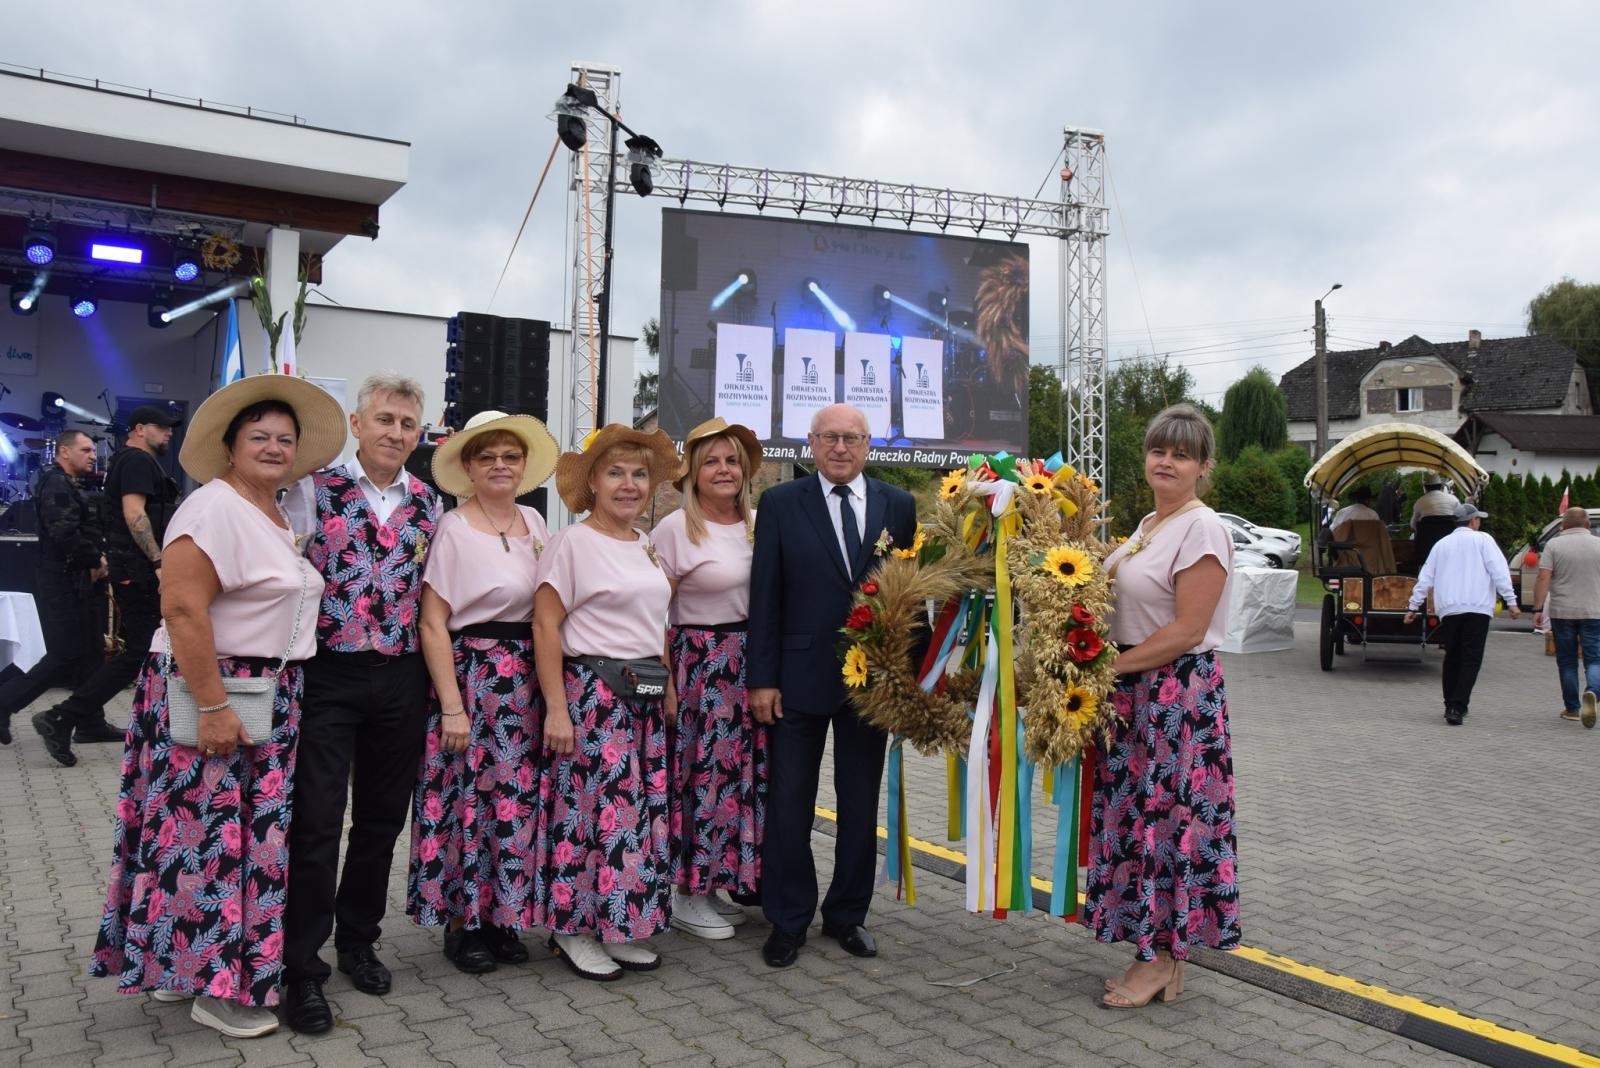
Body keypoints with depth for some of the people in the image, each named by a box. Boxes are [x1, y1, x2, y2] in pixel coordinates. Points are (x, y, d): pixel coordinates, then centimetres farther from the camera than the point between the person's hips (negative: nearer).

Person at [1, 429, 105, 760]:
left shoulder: (69, 485, 19)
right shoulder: (56, 483, -13)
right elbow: (65, 533, -25)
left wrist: (94, 561, 2)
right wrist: (95, 561, -13)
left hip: (74, 583, 10)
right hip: (60, 585, -10)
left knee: (88, 654, 10)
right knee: (64, 657, -7)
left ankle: (90, 722, 14)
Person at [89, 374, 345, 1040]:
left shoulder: (282, 516, 13)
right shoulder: (215, 508, -15)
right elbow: (183, 609, -23)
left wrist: (285, 695, 17)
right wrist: (212, 706, -24)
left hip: (270, 701, 9)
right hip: (212, 694, -9)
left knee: (253, 832, 13)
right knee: (210, 835, -1)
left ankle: (188, 962, 28)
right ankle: (213, 987, 11)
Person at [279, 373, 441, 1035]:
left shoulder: (427, 503, 7)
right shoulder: (315, 489, -4)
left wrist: (436, 677, 11)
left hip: (402, 680, 4)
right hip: (329, 676, -4)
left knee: (382, 818, 14)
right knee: (316, 824, -1)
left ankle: (357, 938, 33)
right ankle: (301, 969, 13)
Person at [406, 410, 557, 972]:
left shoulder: (533, 522, 9)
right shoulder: (453, 529, -8)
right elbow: (432, 623, -10)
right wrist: (451, 707, -13)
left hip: (527, 679, 6)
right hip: (471, 674, -5)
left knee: (518, 797, 9)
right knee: (470, 796, 1)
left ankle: (502, 915, 24)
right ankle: (461, 921, 18)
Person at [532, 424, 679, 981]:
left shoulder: (649, 546, 13)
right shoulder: (572, 542, -8)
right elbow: (546, 626, -12)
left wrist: (668, 693, 13)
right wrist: (556, 707, -16)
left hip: (646, 696, 7)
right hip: (592, 693, -7)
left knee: (642, 810, 10)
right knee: (589, 808, -2)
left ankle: (620, 925, 23)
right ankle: (572, 927, 15)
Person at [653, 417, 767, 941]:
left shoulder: (759, 524, 8)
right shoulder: (674, 529, -8)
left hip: (750, 669, 6)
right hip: (698, 667, -6)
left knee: (741, 771, 11)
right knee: (698, 771, -1)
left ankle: (713, 883, 26)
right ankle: (683, 893, 14)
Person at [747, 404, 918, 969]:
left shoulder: (899, 506, 3)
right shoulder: (781, 504, -2)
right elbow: (765, 597, -4)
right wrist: (761, 678, -7)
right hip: (800, 678, -2)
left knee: (861, 805, 13)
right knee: (789, 805, 7)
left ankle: (847, 915, 29)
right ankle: (788, 921, 22)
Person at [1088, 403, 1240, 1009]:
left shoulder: (1202, 529, -13)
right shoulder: (1149, 525, 14)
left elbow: (1187, 631, -18)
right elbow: (1112, 589, 15)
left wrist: (1111, 665, -17)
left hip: (1180, 693, -8)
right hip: (1134, 693, 8)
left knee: (1167, 816, 1)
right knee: (1138, 815, 11)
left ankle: (1162, 960, 14)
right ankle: (1156, 952, 23)